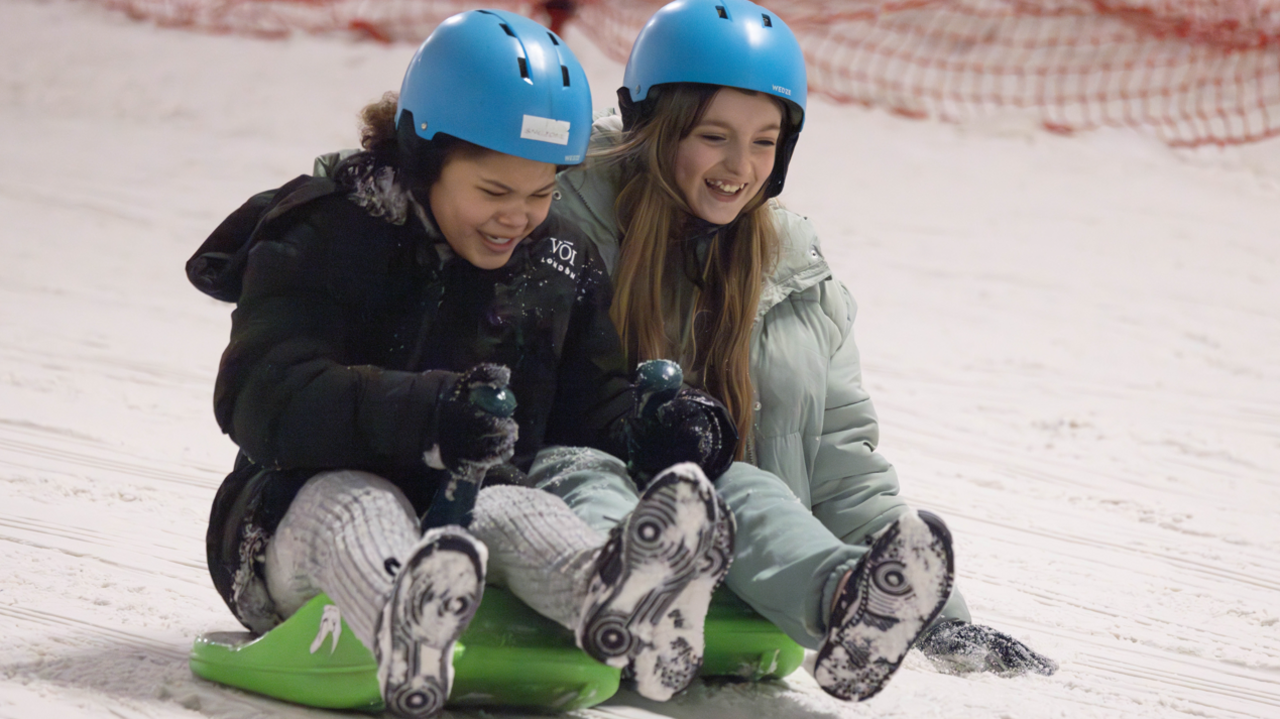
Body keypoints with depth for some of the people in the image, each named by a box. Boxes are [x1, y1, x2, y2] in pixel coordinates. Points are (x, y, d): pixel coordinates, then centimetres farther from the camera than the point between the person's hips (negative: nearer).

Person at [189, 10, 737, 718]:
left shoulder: (561, 267, 10)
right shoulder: (321, 240, -8)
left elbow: (589, 405, 12)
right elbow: (261, 399, -22)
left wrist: (650, 428, -14)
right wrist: (423, 412, -39)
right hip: (305, 519, -3)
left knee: (514, 510, -32)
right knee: (353, 502, -38)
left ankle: (611, 598, -69)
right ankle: (401, 628, -75)